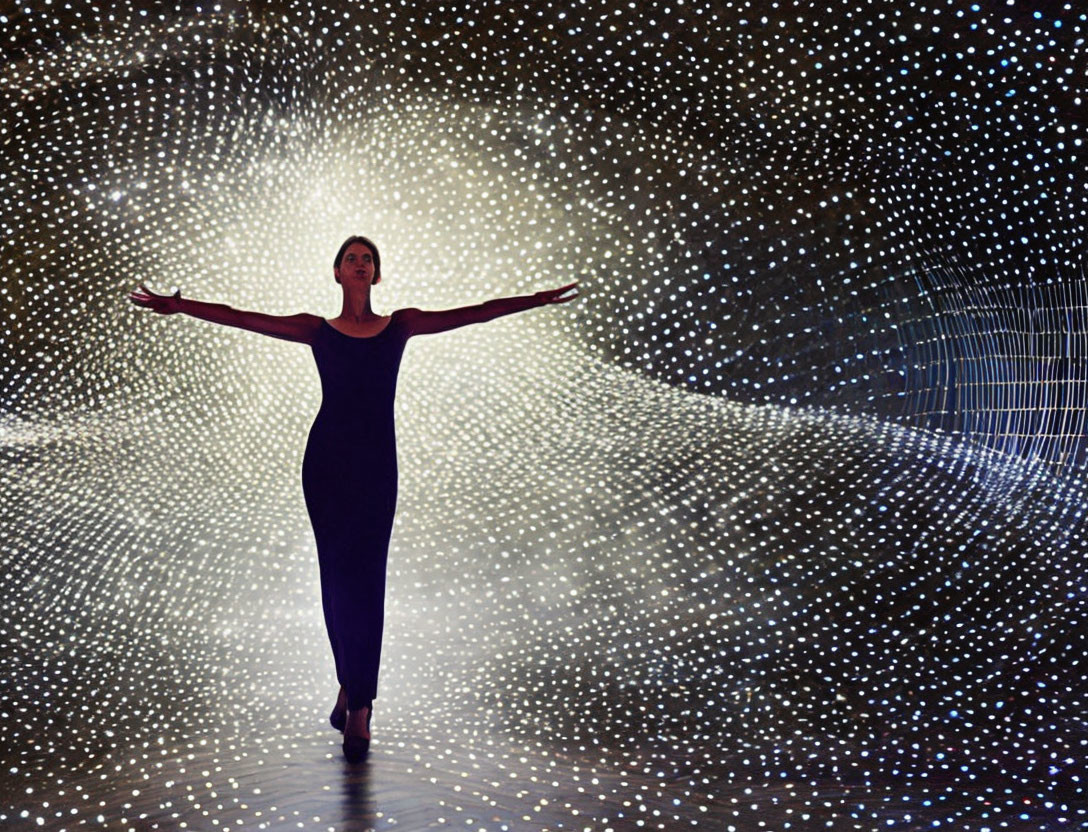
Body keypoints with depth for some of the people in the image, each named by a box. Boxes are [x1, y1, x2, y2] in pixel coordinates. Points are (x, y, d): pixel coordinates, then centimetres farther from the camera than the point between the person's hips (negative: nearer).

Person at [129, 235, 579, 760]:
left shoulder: (401, 325, 10)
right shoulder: (317, 330, 9)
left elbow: (473, 314, 9)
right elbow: (242, 319, 7)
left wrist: (538, 300, 7)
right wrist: (180, 306, 1)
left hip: (376, 462, 0)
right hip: (326, 460, 0)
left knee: (366, 578, -2)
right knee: (336, 574, 5)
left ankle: (359, 701, 3)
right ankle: (350, 685, 20)